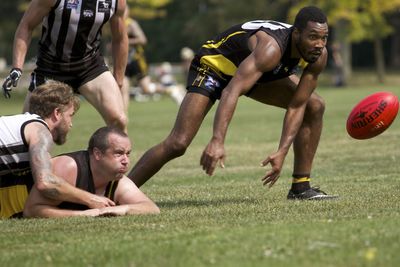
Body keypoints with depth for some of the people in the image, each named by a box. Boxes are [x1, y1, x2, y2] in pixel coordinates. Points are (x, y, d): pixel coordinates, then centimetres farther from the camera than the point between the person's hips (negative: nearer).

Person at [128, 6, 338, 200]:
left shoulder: (318, 56, -19)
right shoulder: (271, 48, -41)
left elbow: (296, 107, -12)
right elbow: (231, 92, -50)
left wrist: (282, 152, -22)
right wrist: (217, 141, -61)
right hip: (213, 66, -7)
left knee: (314, 106, -2)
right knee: (177, 144, -20)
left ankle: (301, 187, 5)